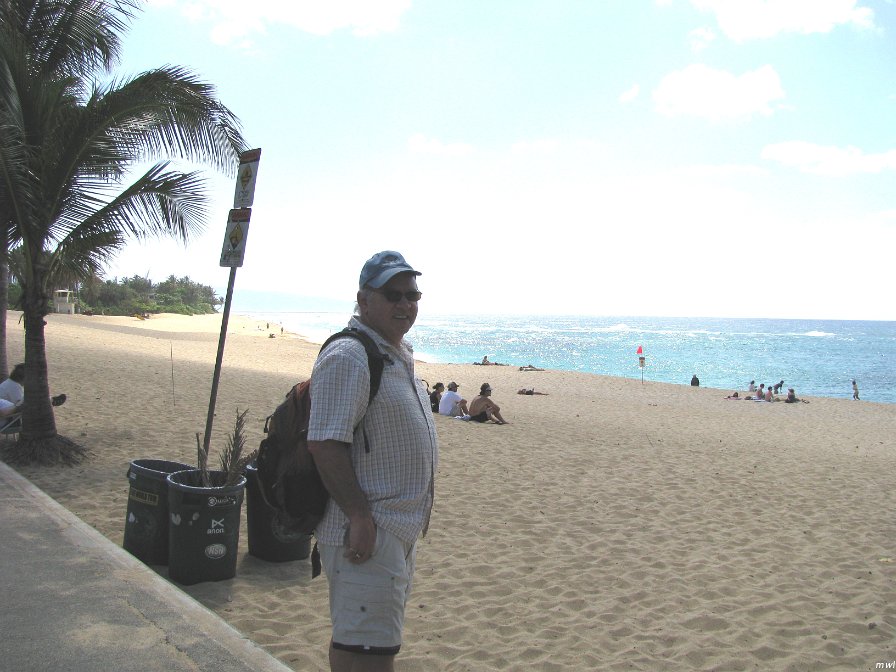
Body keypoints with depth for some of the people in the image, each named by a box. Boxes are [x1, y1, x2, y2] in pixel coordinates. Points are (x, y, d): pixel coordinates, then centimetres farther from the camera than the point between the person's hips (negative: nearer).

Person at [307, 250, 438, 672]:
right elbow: (326, 444, -24)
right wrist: (360, 516, -25)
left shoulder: (399, 354, 15)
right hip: (367, 530, -10)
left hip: (399, 527, 10)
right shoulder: (348, 357, -18)